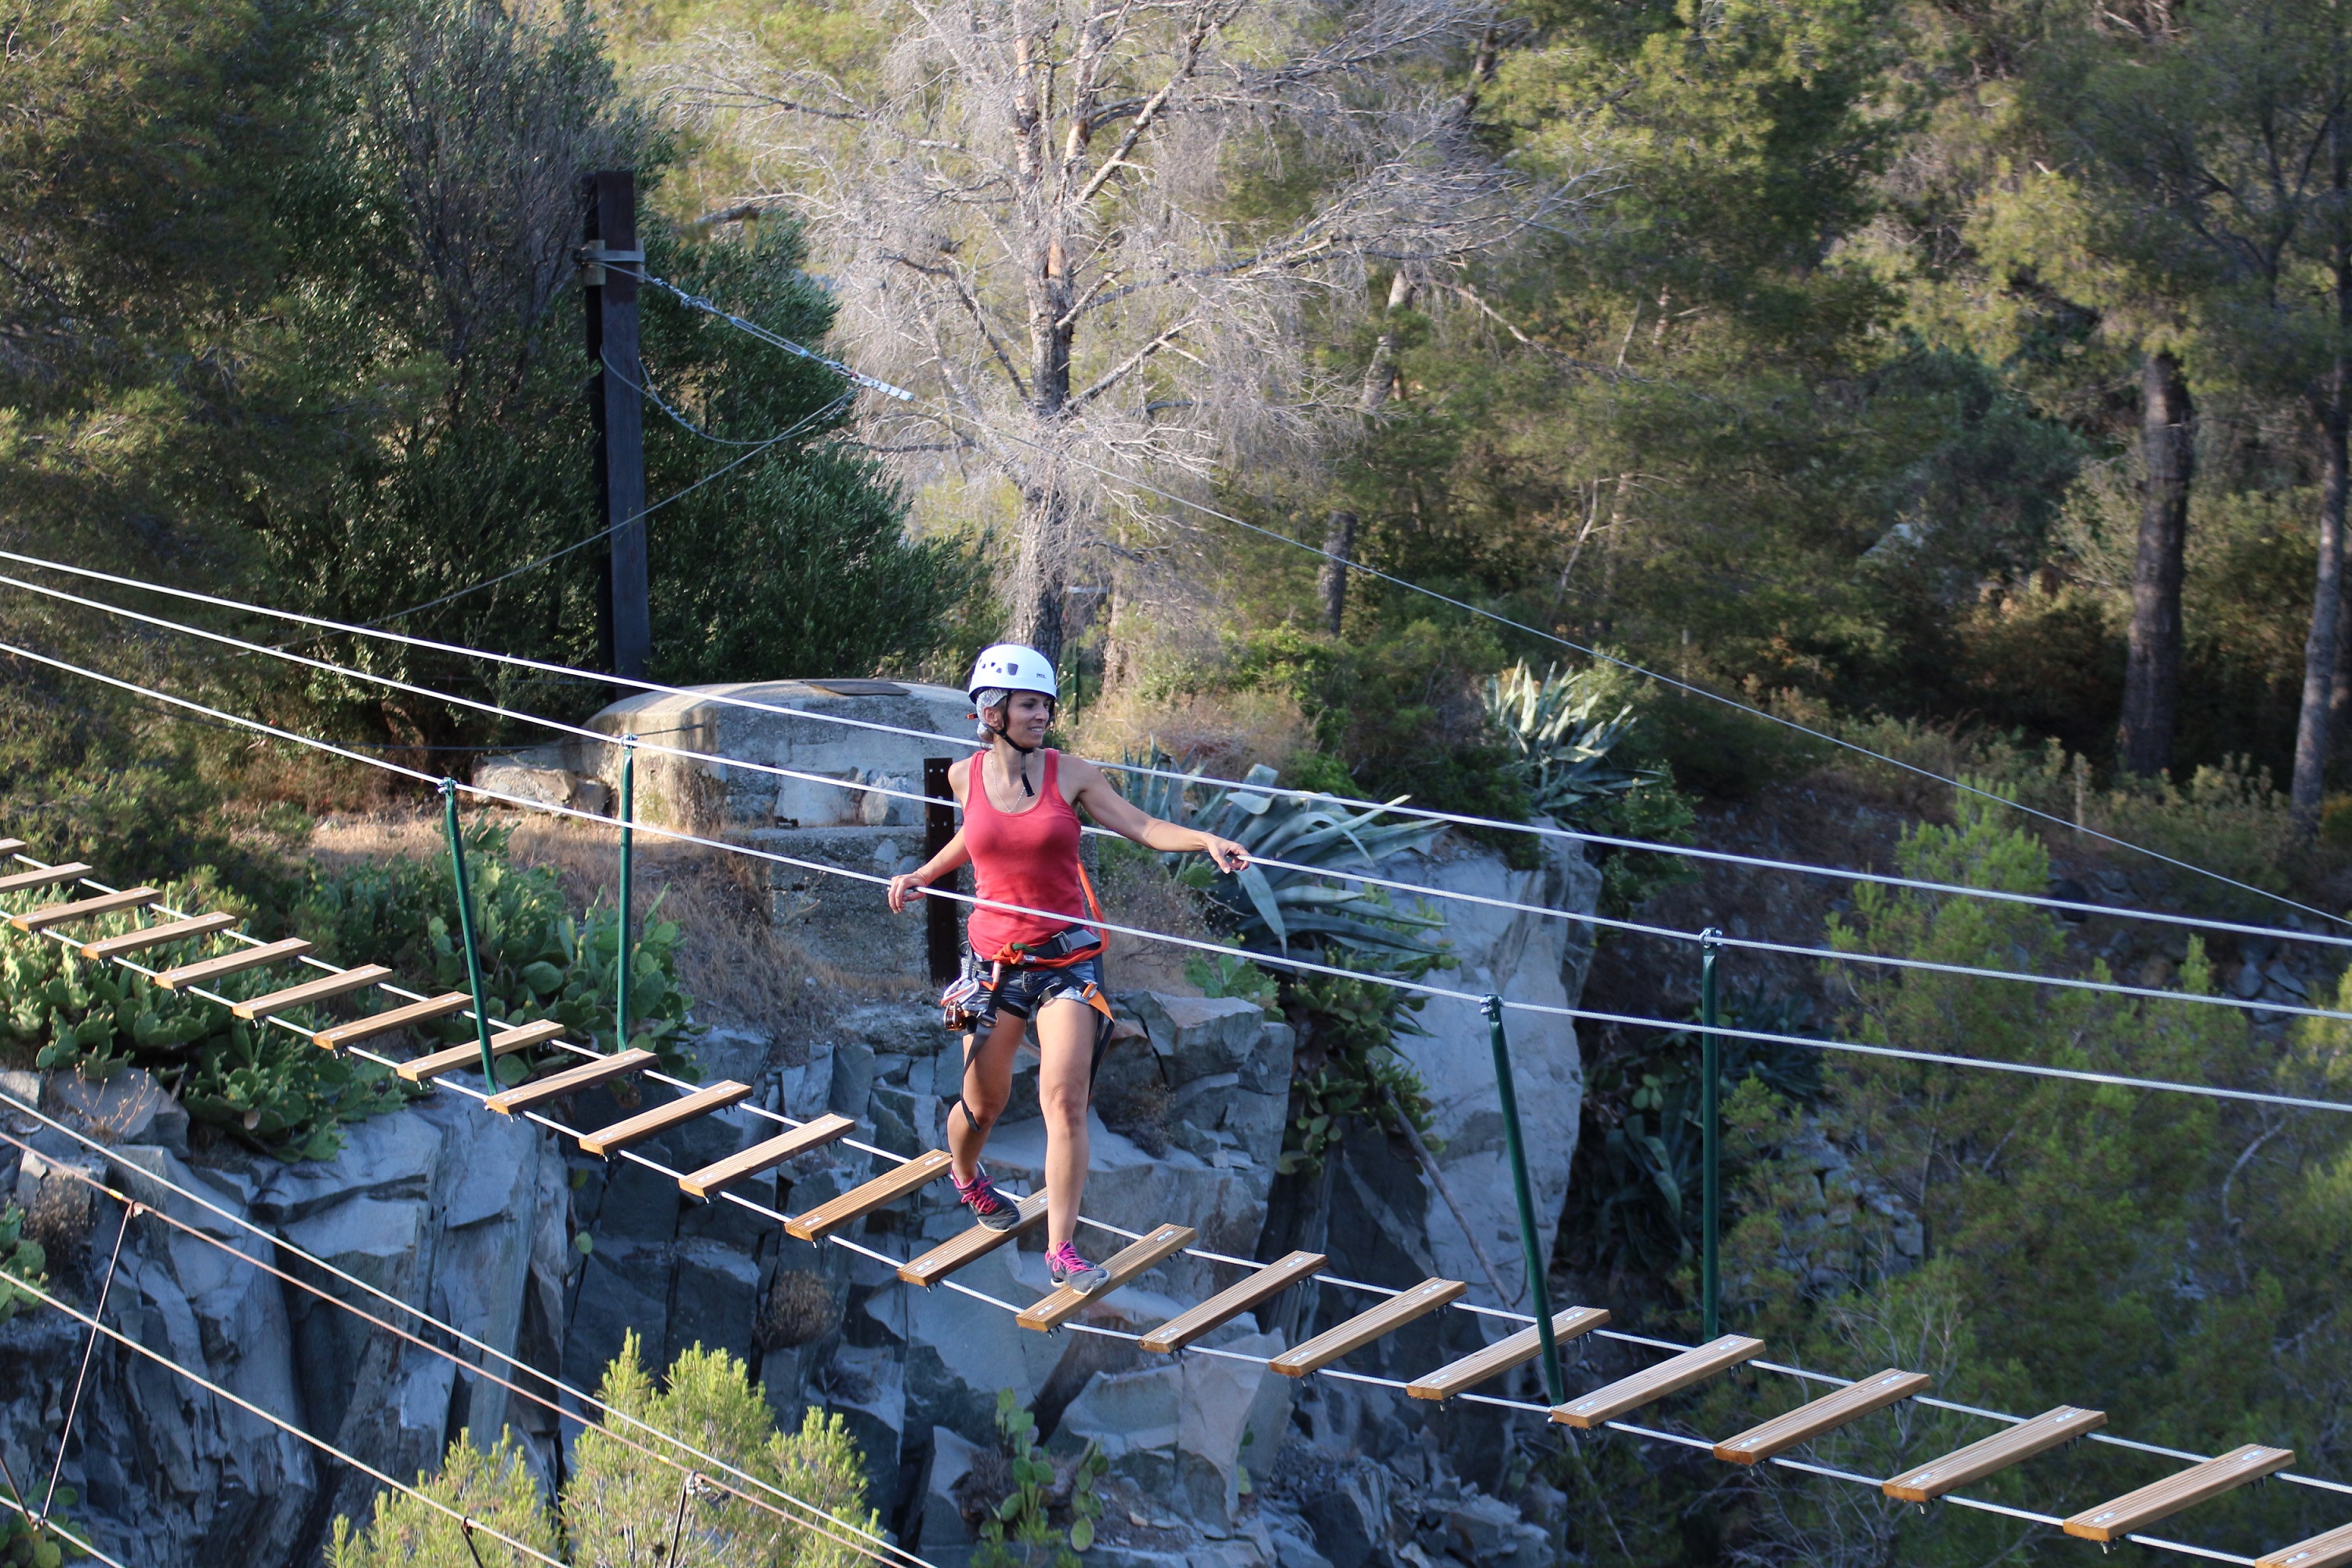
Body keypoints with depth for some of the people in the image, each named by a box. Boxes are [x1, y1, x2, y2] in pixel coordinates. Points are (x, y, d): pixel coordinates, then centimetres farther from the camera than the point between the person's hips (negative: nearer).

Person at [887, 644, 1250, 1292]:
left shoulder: (1071, 774, -4)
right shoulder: (966, 776, 1)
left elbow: (1141, 827, -9)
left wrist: (1206, 840, -23)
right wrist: (923, 876, 20)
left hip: (1066, 958, -2)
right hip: (994, 960, 2)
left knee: (1065, 1099, -14)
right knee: (983, 1102, 11)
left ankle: (1061, 1250, -11)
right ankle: (965, 1179, 47)